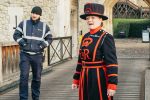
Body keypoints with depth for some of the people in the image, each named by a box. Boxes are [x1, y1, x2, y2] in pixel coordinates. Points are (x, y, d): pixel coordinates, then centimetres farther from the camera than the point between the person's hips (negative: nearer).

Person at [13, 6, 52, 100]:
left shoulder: (44, 26, 5)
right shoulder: (23, 23, 3)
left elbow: (49, 38, 11)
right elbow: (16, 34, 7)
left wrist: (44, 44, -8)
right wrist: (20, 41, -12)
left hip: (37, 55, 2)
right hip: (25, 54, -1)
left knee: (37, 77, 9)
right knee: (24, 76, -11)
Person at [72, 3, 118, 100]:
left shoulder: (106, 38, -11)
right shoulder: (86, 37, 10)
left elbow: (112, 63, -17)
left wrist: (112, 84, -22)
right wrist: (76, 79, 15)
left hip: (100, 79, -7)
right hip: (85, 79, 7)